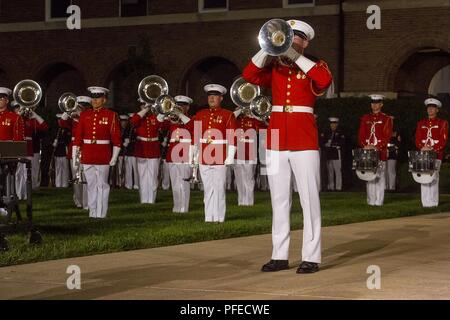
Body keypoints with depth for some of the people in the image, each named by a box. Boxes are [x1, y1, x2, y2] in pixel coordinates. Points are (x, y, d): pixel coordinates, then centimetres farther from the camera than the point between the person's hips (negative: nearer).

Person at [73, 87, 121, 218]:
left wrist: (114, 157, -7)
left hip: (103, 157, -3)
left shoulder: (111, 115, -2)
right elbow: (78, 136, 6)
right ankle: (92, 212, 13)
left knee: (102, 185, 2)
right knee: (91, 185, 7)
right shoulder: (84, 114, 6)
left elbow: (116, 138, -2)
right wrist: (74, 155, 3)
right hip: (87, 156, 3)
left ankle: (101, 214, 5)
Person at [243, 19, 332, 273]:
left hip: (304, 141, -4)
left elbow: (325, 81, -19)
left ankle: (311, 257, -2)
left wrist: (297, 57, -17)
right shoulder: (274, 67, 12)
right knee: (279, 200, 6)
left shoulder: (314, 66, 3)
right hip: (276, 140, 4)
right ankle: (280, 256, 11)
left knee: (309, 199, -4)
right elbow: (249, 75, -4)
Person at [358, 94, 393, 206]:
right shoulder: (365, 118, 14)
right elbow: (361, 134, 10)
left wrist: (377, 147, -18)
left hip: (380, 152, -3)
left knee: (380, 176, -3)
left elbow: (387, 136, -6)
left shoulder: (386, 119, 3)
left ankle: (379, 201, -2)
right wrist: (364, 146, -8)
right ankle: (371, 200, 8)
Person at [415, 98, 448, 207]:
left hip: (436, 154, -3)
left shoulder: (443, 123, 6)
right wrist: (422, 148, -10)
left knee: (433, 178, -8)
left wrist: (433, 149, -17)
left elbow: (444, 140, -3)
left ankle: (433, 203, -6)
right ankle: (425, 203, 3)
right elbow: (417, 139, 10)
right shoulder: (421, 123, 17)